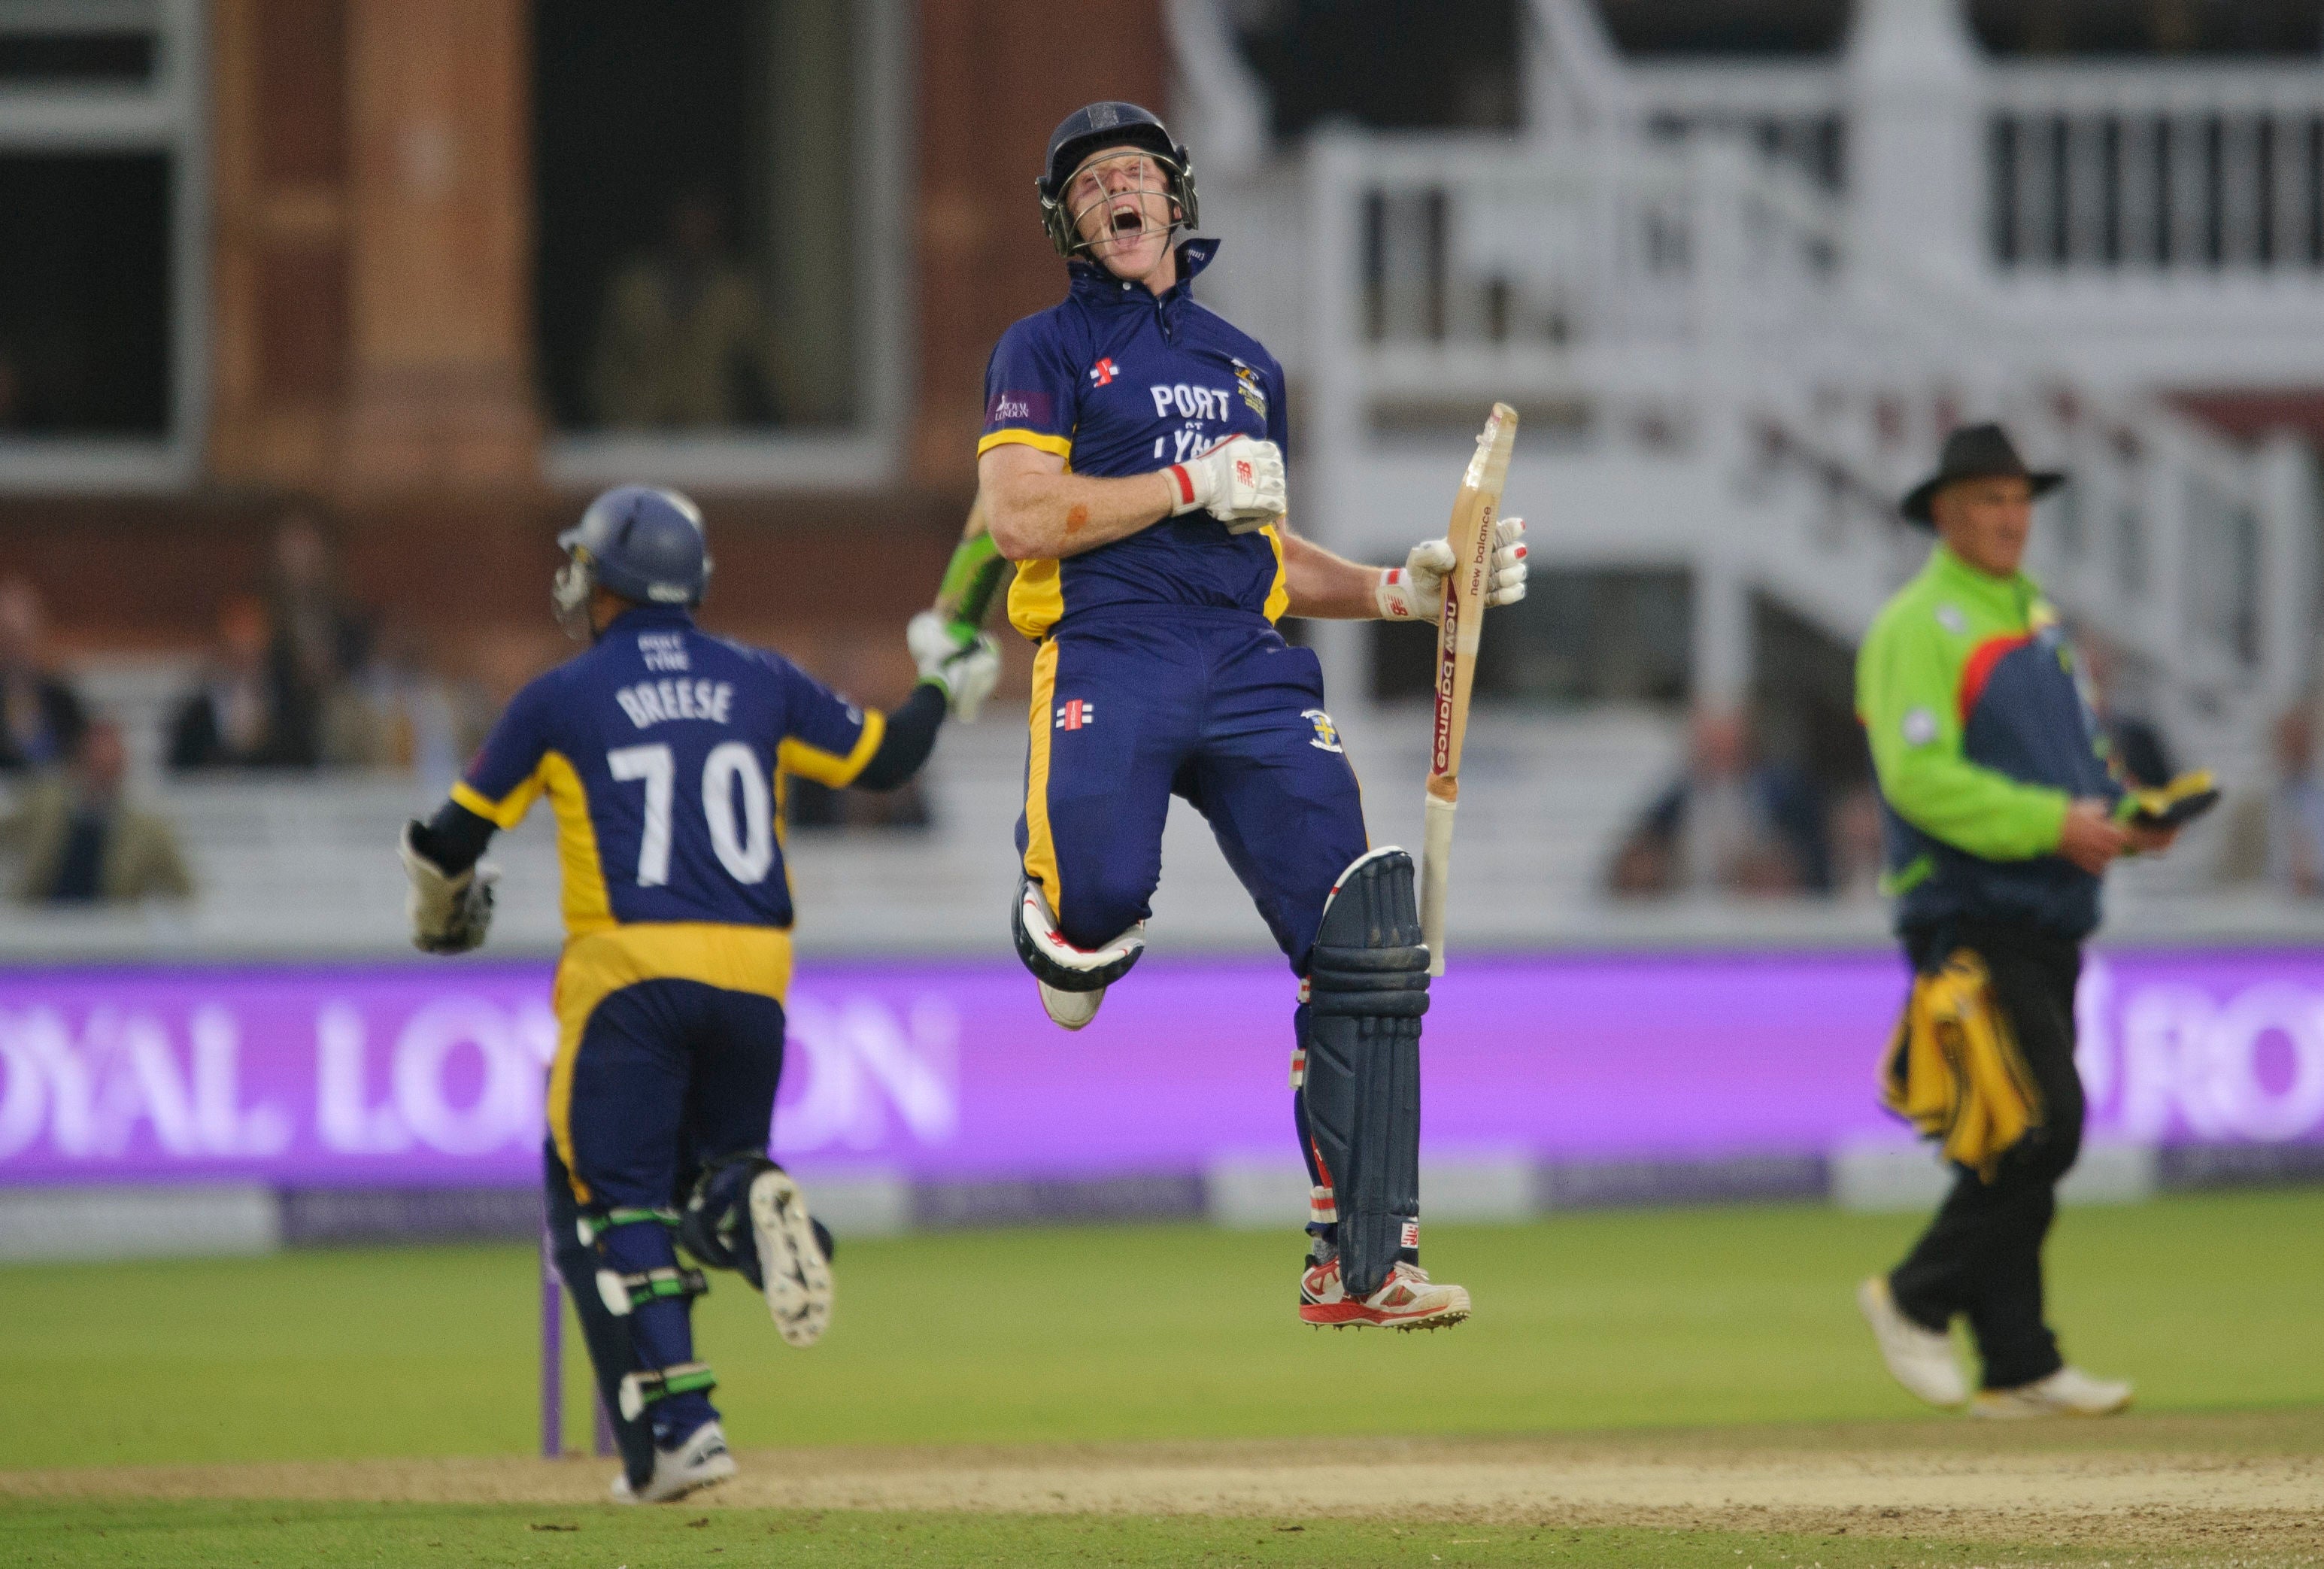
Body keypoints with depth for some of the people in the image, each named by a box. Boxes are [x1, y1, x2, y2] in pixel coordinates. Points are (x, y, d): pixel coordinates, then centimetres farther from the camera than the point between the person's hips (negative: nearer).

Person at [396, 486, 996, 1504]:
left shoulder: (561, 702, 3)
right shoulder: (759, 684, 10)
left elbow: (450, 840, 8)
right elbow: (884, 761, 18)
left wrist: (441, 920, 29)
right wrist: (944, 684, 36)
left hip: (628, 971, -4)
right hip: (756, 972, 4)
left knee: (613, 1204, 1)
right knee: (707, 1173, 20)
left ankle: (678, 1427, -15)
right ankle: (750, 1205, -19)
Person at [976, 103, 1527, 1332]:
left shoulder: (1246, 365, 26)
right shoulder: (1046, 349, 10)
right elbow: (1020, 519, -5)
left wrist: (1405, 588, 16)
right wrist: (1193, 483, -7)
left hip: (1251, 674, 5)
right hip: (1109, 655, -4)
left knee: (1364, 946, -10)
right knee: (1101, 894, -33)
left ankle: (1361, 1264, -6)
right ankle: (1060, 923, 8)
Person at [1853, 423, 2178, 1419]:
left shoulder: (2036, 621, 21)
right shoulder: (1919, 628, -7)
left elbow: (2080, 756, 23)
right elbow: (1920, 776, -19)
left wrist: (2123, 821, 1)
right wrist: (2052, 823, -23)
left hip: (2048, 922, 9)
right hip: (1972, 917, -9)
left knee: (2024, 1142, 6)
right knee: (2044, 1124, -16)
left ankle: (2018, 1371, 7)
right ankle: (1917, 1300, -3)